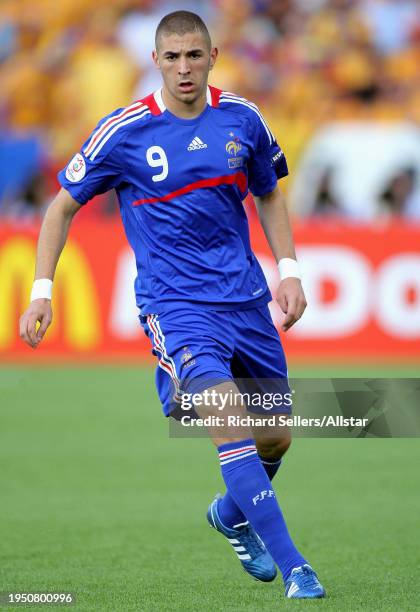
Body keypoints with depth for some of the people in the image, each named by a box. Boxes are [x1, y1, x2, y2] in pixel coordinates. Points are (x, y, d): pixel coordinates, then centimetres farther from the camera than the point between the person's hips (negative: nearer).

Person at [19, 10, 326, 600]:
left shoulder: (242, 119, 2)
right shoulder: (124, 131, -7)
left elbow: (269, 195, 19)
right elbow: (64, 206, 3)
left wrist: (289, 270, 8)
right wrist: (41, 291, -4)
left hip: (246, 298, 4)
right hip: (175, 302, -4)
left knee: (275, 439, 9)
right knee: (228, 416, -24)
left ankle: (233, 513, 43)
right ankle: (294, 569, -23)